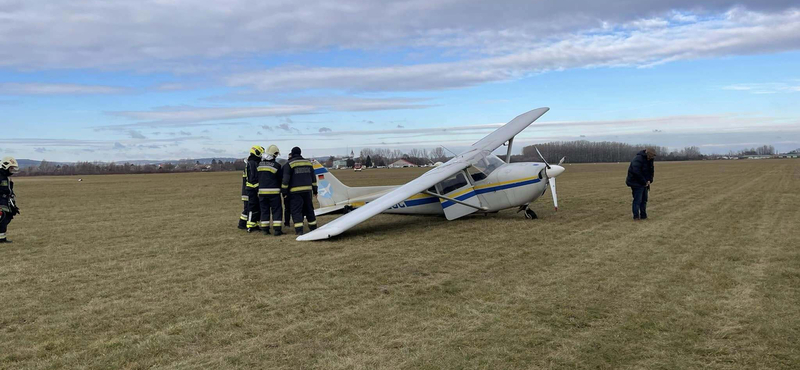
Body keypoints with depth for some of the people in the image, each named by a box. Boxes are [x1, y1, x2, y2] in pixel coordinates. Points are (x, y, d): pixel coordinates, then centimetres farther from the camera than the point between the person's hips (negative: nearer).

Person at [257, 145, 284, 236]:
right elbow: (281, 178, -3)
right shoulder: (276, 165, -10)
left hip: (262, 191, 5)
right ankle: (277, 229, -4)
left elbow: (257, 178, 11)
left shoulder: (260, 164, 5)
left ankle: (265, 229, 12)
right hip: (274, 191, -4)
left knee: (264, 210, 11)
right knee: (276, 210, 1)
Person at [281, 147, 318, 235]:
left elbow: (285, 179, -9)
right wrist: (314, 190, 21)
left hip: (295, 191, -5)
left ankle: (299, 230, -7)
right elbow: (313, 178, 15)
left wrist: (284, 191, -2)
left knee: (296, 211, -2)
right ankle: (313, 227, 20)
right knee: (309, 209, 15)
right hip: (307, 190, 5)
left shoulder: (289, 164, -4)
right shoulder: (308, 162, 12)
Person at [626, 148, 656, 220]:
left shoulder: (649, 160, 8)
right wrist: (644, 182, -20)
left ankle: (643, 216, 19)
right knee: (637, 200, -9)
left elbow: (651, 171, 15)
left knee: (644, 200, 11)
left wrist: (649, 180, -2)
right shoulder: (638, 159, -21)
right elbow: (637, 172, -27)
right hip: (636, 183, -9)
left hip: (644, 183, 9)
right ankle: (636, 216, -4)